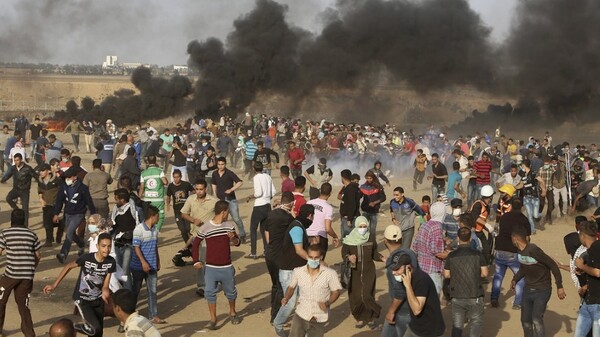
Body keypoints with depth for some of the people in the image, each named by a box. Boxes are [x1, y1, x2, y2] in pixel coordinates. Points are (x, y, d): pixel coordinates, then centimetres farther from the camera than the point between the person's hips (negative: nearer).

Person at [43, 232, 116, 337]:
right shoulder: (86, 258, -25)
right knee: (95, 328, -18)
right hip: (82, 299, -4)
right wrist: (54, 285, -8)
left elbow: (106, 284, -10)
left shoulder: (111, 262, -14)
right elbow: (68, 267, -9)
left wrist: (105, 291, -34)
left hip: (98, 300, 5)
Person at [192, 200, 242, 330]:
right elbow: (196, 244, 3)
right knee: (210, 292, -4)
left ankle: (232, 313, 35)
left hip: (227, 267, 2)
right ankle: (213, 319, 7)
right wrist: (196, 261, -3)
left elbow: (237, 242, 7)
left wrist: (233, 238, -17)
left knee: (231, 291, 13)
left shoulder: (229, 226, 1)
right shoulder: (205, 228, -9)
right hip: (210, 267, -2)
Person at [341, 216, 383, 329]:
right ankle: (359, 318, 24)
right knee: (355, 296, 4)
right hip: (354, 271, 0)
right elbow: (344, 253, -6)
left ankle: (371, 318, 11)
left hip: (368, 270, 0)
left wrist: (382, 258, -9)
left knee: (367, 296, -9)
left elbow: (374, 253, 7)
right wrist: (349, 257, -26)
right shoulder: (349, 239, -7)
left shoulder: (371, 237, -2)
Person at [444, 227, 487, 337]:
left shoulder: (451, 256, -5)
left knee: (457, 325, 11)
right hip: (475, 295, -1)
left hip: (457, 296, 1)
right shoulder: (477, 254, -7)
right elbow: (484, 273, -5)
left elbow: (446, 275, 0)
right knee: (476, 322, 12)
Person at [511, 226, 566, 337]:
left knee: (536, 320, -18)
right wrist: (515, 279, 7)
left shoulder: (534, 250, -27)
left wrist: (559, 287, -20)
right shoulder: (520, 251, -1)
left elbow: (553, 265, -22)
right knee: (525, 320, 14)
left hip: (542, 291, -8)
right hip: (528, 290, 8)